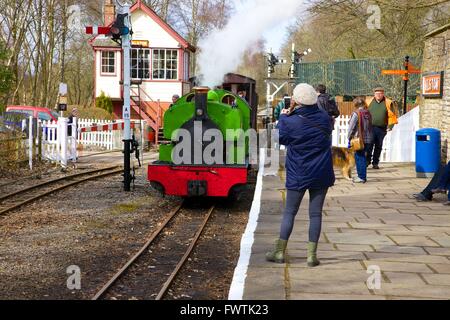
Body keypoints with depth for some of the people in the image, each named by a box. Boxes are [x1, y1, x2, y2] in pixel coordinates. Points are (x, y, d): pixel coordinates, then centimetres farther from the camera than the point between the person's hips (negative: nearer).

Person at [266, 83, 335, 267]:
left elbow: (280, 138, 1)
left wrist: (283, 117, 13)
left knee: (290, 212, 9)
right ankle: (312, 255, 6)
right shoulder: (324, 118, -4)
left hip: (298, 175, -2)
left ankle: (280, 252, 13)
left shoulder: (291, 121, -15)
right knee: (315, 213, 5)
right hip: (321, 174, 2)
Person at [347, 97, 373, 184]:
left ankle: (361, 177, 1)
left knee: (359, 158, 2)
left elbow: (351, 127, -10)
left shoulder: (356, 114, -12)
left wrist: (349, 139, -1)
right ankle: (363, 176, 19)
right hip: (368, 139, 6)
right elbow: (370, 126, 7)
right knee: (363, 157, 14)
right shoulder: (368, 113, 4)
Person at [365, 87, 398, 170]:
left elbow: (391, 115, 6)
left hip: (382, 129, 1)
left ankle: (375, 163, 14)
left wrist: (390, 126, -2)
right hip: (370, 128, -1)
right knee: (369, 145, -10)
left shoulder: (388, 103, 5)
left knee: (378, 146, 6)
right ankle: (368, 160, 1)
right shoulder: (369, 102, 7)